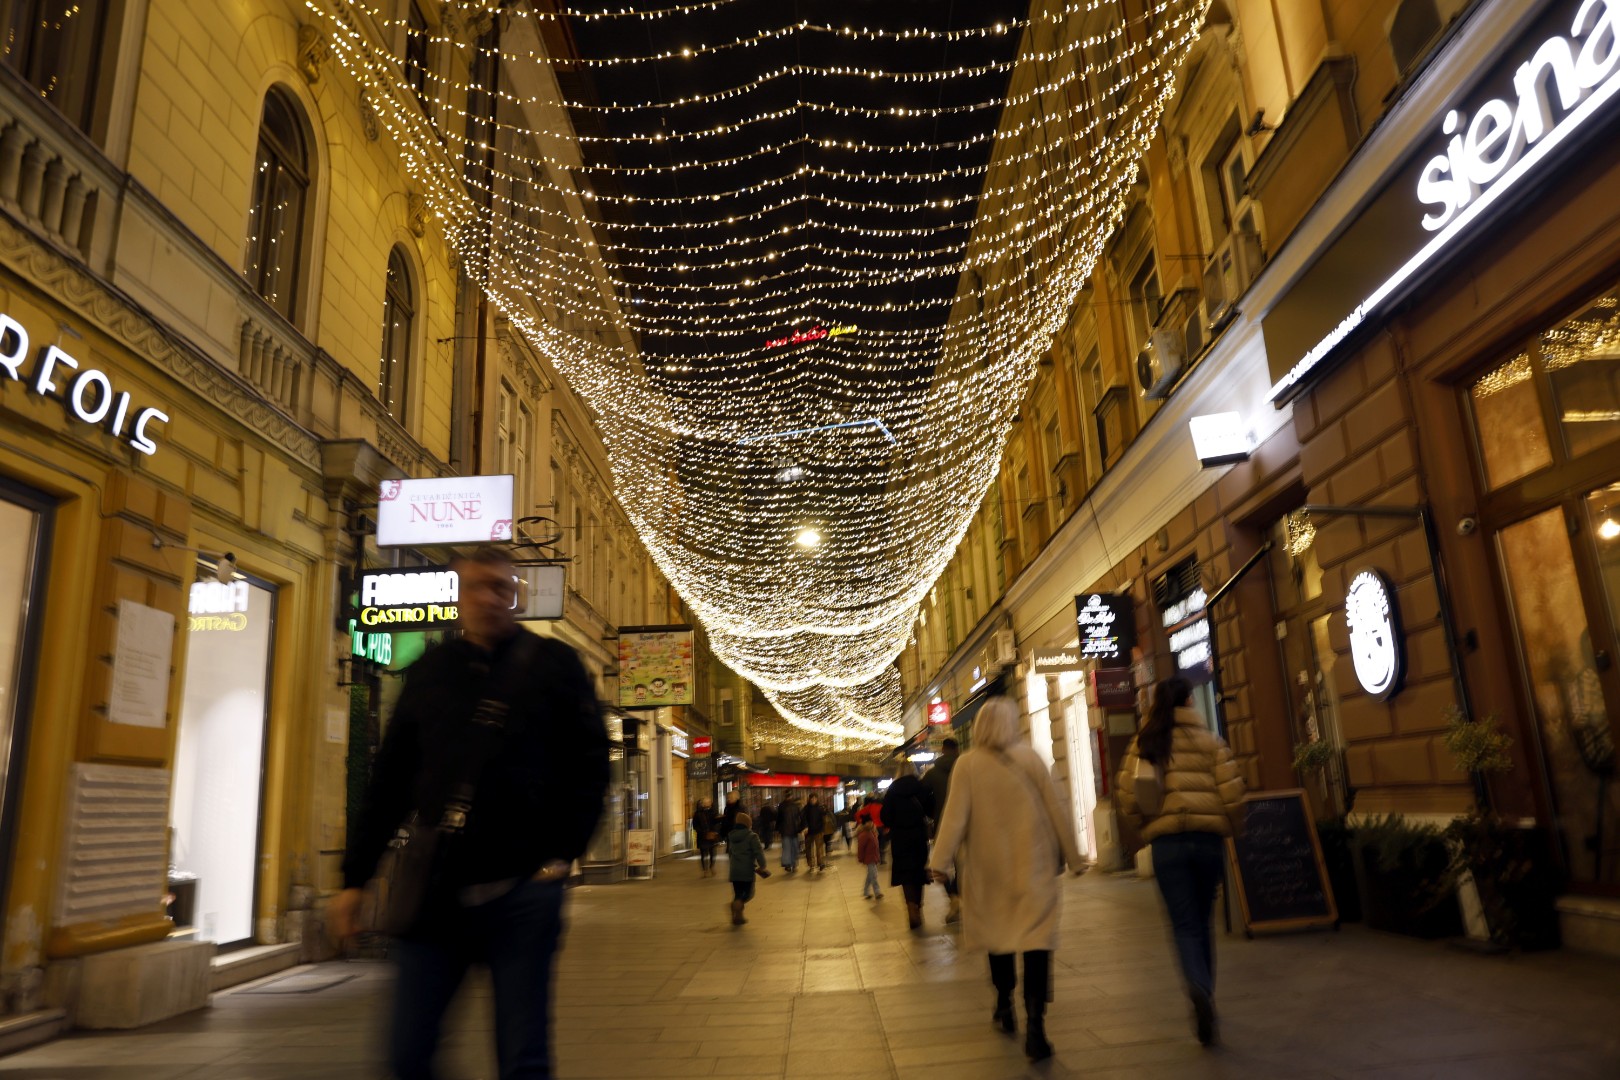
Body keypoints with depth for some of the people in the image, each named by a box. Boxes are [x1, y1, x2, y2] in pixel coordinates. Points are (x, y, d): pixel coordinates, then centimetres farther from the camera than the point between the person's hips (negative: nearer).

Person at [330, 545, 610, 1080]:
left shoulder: (553, 664, 2)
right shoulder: (428, 672, 11)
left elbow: (589, 764, 0)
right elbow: (388, 782, 14)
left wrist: (563, 855, -7)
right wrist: (354, 878, 12)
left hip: (521, 889, -3)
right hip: (435, 887, 3)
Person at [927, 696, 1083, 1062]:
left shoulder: (967, 764, -6)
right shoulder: (1030, 757, -5)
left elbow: (955, 815, -12)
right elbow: (1056, 809, -2)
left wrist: (940, 860, -11)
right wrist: (1072, 855, 6)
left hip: (990, 864, 1)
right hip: (1033, 861, -1)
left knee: (997, 929, 19)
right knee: (1036, 934, -3)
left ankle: (1004, 1005, 31)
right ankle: (1034, 1020, -15)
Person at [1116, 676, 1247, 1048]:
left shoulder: (1143, 743, 2)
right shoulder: (1210, 739, 2)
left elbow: (1128, 795, -4)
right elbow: (1232, 791, -5)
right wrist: (1229, 827, 12)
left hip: (1166, 841, -1)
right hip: (1207, 838, 1)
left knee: (1185, 924, 2)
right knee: (1202, 920, 17)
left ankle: (1199, 989, -22)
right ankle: (1204, 997, 25)